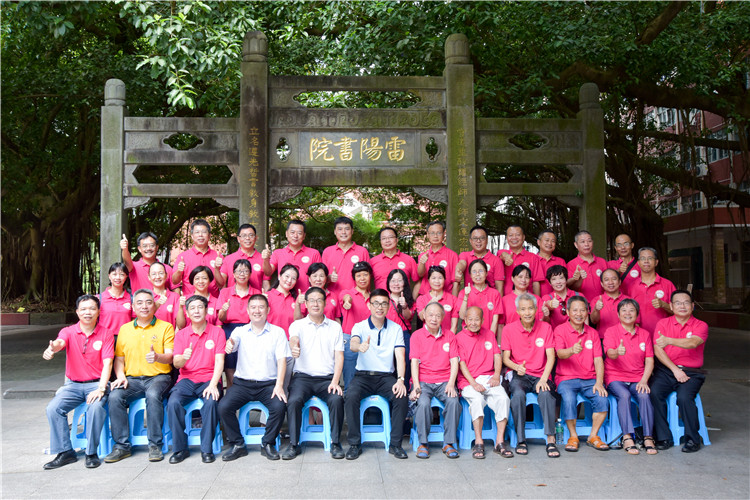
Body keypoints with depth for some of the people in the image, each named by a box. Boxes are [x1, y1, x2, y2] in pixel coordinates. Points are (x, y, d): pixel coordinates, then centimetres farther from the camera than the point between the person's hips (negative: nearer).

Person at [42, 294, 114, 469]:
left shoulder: (106, 334, 0)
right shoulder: (69, 332, 2)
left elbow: (107, 364, -8)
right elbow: (60, 342, -23)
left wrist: (100, 389, -22)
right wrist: (52, 348, -50)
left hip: (97, 383, -2)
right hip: (73, 384, 3)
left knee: (96, 407, -31)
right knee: (53, 408, -21)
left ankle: (92, 453, -15)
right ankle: (65, 452, -7)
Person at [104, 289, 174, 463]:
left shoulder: (166, 327, 4)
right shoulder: (124, 329, 15)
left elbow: (170, 357, -5)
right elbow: (119, 357, 18)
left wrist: (157, 357, -28)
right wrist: (120, 376, -1)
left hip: (158, 377, -3)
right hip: (132, 378, 3)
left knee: (153, 395, -35)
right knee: (115, 396, -26)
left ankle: (155, 445, -23)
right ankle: (122, 446, -15)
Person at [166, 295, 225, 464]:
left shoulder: (217, 332, 4)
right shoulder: (181, 334, 8)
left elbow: (219, 361, -4)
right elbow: (176, 363, 0)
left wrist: (213, 384, -19)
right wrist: (183, 357, -25)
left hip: (209, 379, -2)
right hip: (186, 379, 2)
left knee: (211, 402, -32)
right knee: (173, 402, -27)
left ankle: (207, 449, -16)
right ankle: (180, 448, -12)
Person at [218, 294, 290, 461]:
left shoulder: (277, 332, 6)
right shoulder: (240, 331, 10)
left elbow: (282, 360, 0)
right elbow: (232, 341, -12)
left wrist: (279, 385, -14)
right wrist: (230, 344, -39)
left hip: (268, 383, -1)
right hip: (242, 383, 1)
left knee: (279, 406, -28)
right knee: (223, 406, -22)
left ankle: (268, 444, -3)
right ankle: (237, 445, -2)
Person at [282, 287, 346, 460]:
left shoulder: (335, 327, 11)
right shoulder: (297, 325, 7)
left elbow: (339, 356, 6)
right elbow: (293, 340, -17)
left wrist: (335, 381, -9)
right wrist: (293, 348, -44)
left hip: (327, 378, 1)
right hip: (302, 376, -1)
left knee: (337, 399, -27)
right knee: (293, 401, -28)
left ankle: (335, 443, -9)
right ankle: (294, 444, -12)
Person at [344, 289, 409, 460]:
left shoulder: (396, 329, 6)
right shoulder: (359, 327, 1)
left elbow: (400, 356, -4)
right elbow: (352, 344, -22)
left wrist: (400, 380, -21)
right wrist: (360, 346, -48)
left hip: (386, 376, 1)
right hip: (363, 375, -1)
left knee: (402, 397, -27)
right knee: (351, 397, -30)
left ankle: (395, 444, -12)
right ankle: (355, 444, -14)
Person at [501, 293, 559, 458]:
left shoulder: (545, 327, 5)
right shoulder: (509, 329, 4)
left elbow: (550, 356, -2)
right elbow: (505, 358, 3)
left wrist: (544, 378, -17)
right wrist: (517, 367, -20)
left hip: (540, 375, 0)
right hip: (519, 375, 0)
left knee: (546, 393, -33)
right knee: (518, 394, -33)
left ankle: (551, 440, -26)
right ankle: (521, 440, -21)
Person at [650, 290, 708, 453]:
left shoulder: (700, 326, 4)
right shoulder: (663, 323, 9)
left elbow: (693, 343, -18)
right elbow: (658, 350, -1)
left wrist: (669, 340, -34)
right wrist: (674, 369, -12)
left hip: (691, 372, -1)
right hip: (666, 369, 2)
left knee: (684, 397, -29)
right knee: (654, 393, -25)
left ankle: (692, 439, -9)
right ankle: (663, 437, -14)